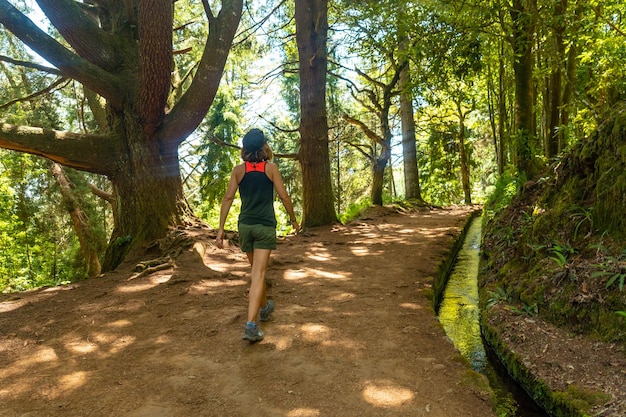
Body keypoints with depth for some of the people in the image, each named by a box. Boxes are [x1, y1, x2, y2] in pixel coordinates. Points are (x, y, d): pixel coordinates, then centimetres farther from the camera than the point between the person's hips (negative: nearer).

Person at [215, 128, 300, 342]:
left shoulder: (238, 170, 2)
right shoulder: (271, 167, -3)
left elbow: (228, 198, -3)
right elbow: (284, 197, -3)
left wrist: (221, 228, -1)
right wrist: (293, 220, 11)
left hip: (245, 225, 3)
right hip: (265, 226, -3)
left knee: (256, 270, 22)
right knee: (258, 275, -5)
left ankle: (264, 308, 42)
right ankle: (251, 325, -13)